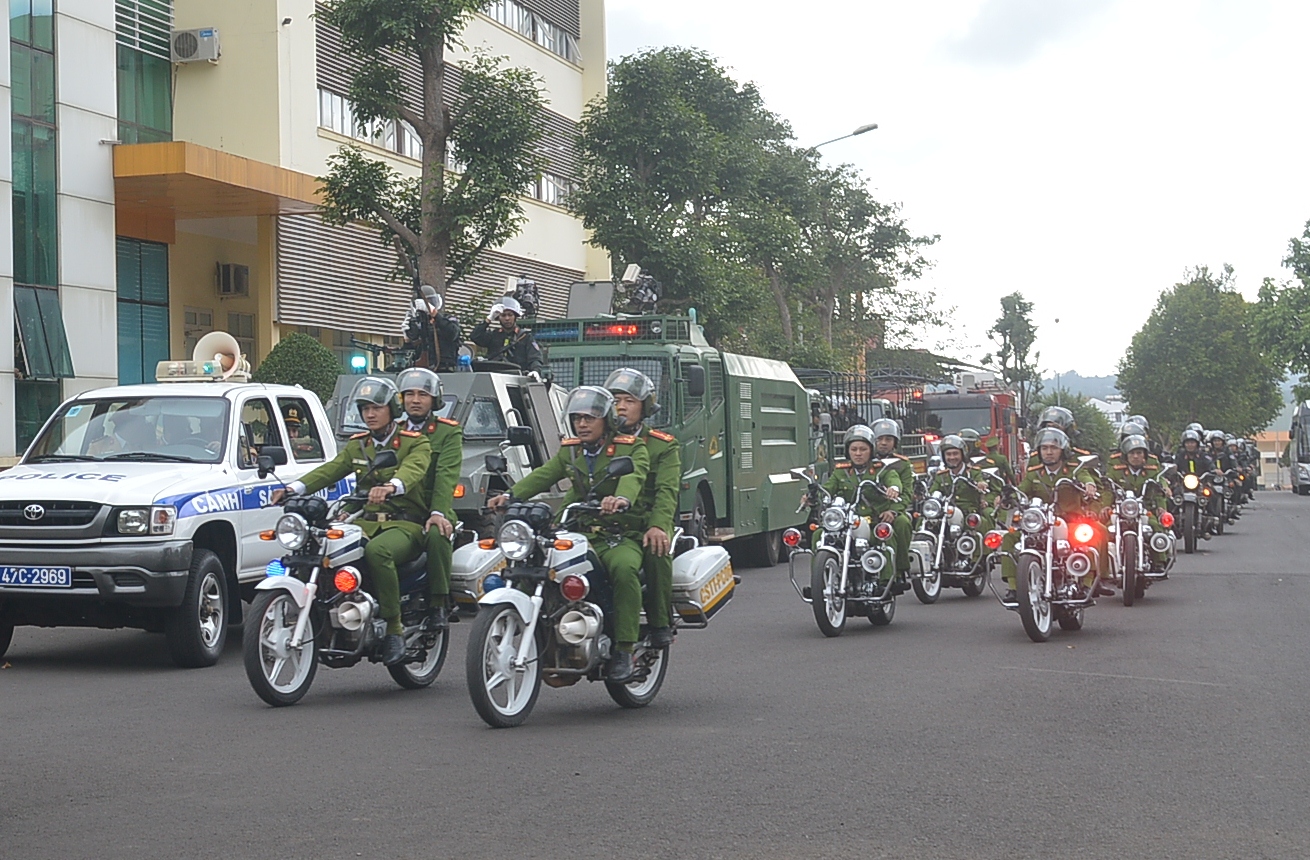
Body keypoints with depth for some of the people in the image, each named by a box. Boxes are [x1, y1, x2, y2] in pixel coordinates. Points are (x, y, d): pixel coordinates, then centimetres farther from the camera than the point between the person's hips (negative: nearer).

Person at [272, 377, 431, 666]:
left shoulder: (415, 443, 3)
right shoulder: (357, 445, 20)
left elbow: (413, 469, -20)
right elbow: (331, 470, 5)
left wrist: (391, 486, -44)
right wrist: (294, 487, -14)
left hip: (404, 523, -5)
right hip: (366, 522, 5)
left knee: (377, 551, -38)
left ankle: (394, 628, -27)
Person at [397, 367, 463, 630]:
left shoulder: (448, 431, 9)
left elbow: (447, 475, -7)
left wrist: (438, 512, -24)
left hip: (432, 511, -3)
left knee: (437, 535, -37)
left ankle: (439, 604, -26)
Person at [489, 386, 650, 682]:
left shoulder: (632, 448, 2)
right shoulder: (569, 451, 19)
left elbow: (634, 476, -20)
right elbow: (542, 475, 4)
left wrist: (622, 498, -45)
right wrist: (510, 495, -17)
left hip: (620, 537, -5)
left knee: (624, 569, -35)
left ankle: (623, 649, -28)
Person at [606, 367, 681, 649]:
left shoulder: (663, 445, 10)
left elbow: (667, 491, -6)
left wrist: (658, 525, -27)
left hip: (645, 521, -2)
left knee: (656, 549, -36)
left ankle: (661, 624, -21)